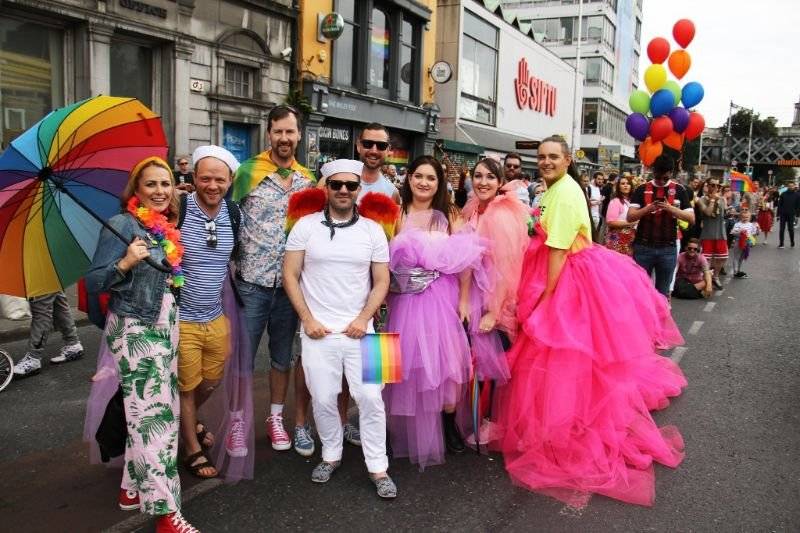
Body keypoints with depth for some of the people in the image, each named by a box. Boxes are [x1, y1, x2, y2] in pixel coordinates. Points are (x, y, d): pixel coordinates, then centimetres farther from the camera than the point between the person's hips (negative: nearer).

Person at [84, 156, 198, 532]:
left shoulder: (168, 228, 10)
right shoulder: (122, 225, -10)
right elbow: (93, 283, -14)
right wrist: (125, 263, -28)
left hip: (165, 330, 7)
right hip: (135, 332, -7)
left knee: (146, 414, 11)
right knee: (153, 416, -10)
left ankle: (133, 487, 25)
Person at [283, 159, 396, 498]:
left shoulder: (372, 230, 3)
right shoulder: (306, 226, 0)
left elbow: (382, 281, 4)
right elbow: (290, 275, 0)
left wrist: (364, 319, -8)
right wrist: (307, 319, -7)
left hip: (359, 330, 1)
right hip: (318, 331, 0)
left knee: (370, 398, 0)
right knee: (323, 399, 7)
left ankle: (378, 468, 14)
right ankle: (331, 456, 30)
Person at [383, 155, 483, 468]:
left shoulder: (448, 215, 4)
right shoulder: (397, 215, 2)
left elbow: (465, 259, 2)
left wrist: (464, 299, -2)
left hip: (442, 298, 0)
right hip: (405, 299, 0)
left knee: (445, 358, 1)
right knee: (410, 361, 5)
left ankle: (449, 424, 20)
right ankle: (410, 432, 20)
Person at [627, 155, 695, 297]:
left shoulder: (679, 190, 4)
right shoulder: (642, 189, 2)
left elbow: (691, 218, 0)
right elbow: (630, 217, -5)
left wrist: (671, 208, -15)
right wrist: (647, 208, -23)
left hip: (668, 248, 1)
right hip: (643, 247, -1)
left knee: (663, 292, 8)